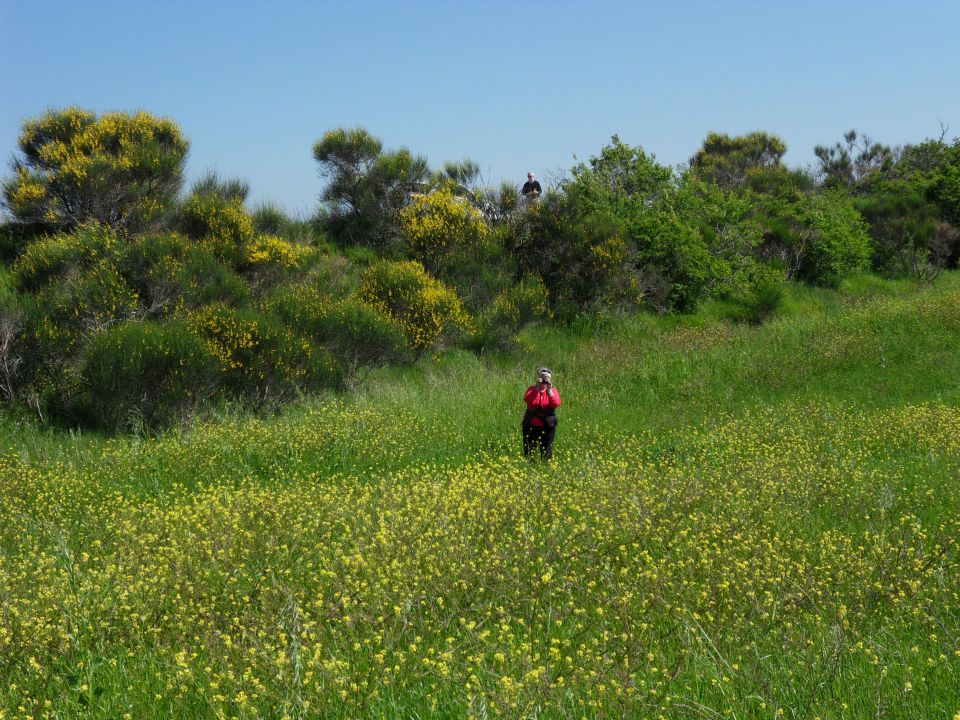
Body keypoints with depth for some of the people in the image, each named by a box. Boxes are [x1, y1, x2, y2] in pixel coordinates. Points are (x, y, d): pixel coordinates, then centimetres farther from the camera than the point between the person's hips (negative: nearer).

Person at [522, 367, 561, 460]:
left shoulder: (552, 391, 3)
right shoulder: (532, 389, 3)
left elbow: (556, 404, -15)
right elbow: (527, 400, -18)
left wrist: (549, 390, -22)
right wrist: (537, 388, -25)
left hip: (548, 426, 0)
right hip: (531, 425, 0)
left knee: (546, 452, 3)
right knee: (528, 451, 3)